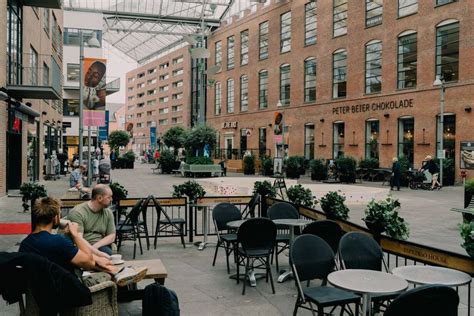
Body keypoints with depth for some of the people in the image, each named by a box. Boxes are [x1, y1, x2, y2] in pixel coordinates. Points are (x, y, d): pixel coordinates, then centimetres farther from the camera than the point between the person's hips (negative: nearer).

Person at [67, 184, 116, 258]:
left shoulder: (108, 213, 9)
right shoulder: (77, 213, -9)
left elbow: (111, 236, 9)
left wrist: (95, 246, -10)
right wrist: (98, 253, -30)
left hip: (100, 246, 4)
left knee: (108, 253, -31)